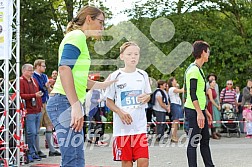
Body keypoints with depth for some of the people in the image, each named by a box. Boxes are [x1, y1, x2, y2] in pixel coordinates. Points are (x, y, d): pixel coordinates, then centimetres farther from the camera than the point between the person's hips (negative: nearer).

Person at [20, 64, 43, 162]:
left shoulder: (34, 81, 20)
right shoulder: (21, 81, -6)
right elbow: (20, 95, -16)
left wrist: (40, 105, 23)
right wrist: (34, 95, -18)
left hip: (37, 111, 8)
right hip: (29, 111, -8)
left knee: (35, 133, 10)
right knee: (31, 133, -10)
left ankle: (33, 153, 17)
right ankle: (31, 153, -1)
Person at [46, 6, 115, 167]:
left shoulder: (79, 38, 24)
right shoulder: (77, 35, -6)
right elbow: (64, 69, -20)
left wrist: (102, 85, 37)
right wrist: (76, 105, -25)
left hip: (69, 103, 11)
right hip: (66, 102, -11)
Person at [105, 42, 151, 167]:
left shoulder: (143, 75, 8)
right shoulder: (116, 76, -1)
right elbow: (109, 101, 2)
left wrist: (146, 97, -4)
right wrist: (120, 112, -15)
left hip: (140, 125, 2)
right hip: (122, 126, -2)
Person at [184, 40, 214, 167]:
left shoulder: (198, 69, 17)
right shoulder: (194, 70, -15)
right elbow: (192, 93, -22)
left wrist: (205, 111, 23)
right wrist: (199, 113, -25)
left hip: (200, 110, 10)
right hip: (194, 111, -10)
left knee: (205, 140, 14)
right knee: (193, 142, -5)